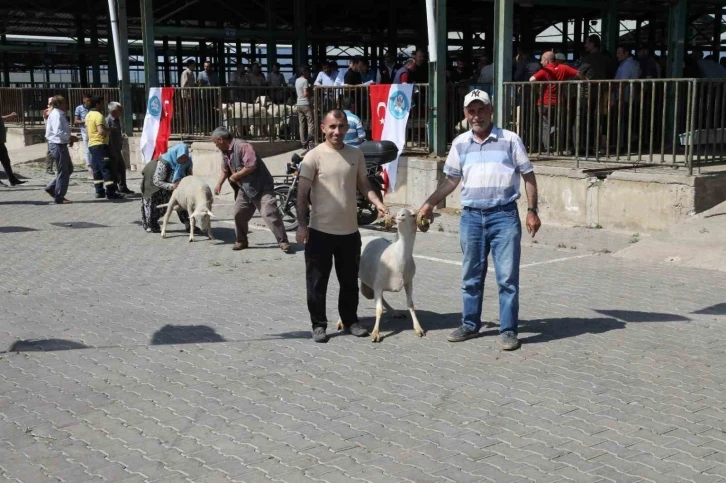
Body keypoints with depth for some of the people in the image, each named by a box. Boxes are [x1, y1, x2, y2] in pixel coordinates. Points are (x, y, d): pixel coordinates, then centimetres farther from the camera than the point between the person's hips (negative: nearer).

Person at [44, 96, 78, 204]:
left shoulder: (59, 114, 14)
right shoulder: (56, 115, -18)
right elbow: (58, 132, -26)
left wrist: (69, 138, 9)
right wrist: (70, 137, -16)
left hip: (61, 144, 10)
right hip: (58, 145, -10)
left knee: (68, 169, 17)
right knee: (63, 172, -2)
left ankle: (51, 188, 22)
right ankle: (59, 197, 6)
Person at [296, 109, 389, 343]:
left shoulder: (356, 155, 5)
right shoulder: (314, 156, -8)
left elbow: (363, 184, 13)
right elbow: (302, 193, -8)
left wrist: (377, 203, -6)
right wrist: (302, 225, -13)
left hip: (350, 231, 4)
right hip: (321, 231, -4)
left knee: (350, 280, 15)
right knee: (317, 281, 4)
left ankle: (350, 321, 29)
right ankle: (319, 324, 16)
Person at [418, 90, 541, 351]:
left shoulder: (510, 140, 0)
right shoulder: (460, 143, 8)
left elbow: (528, 175, 3)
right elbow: (451, 180, 17)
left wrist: (532, 211, -3)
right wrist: (429, 204, 11)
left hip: (504, 215, -3)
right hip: (471, 217, 3)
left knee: (507, 276, -2)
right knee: (471, 276, 12)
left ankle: (508, 330, 7)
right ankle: (470, 325, 25)